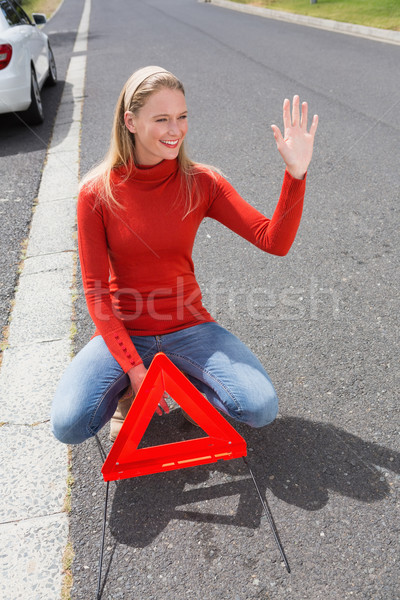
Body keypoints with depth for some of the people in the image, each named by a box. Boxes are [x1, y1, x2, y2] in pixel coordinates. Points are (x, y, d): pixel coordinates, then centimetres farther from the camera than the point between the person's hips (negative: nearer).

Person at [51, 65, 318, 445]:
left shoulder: (200, 183, -7)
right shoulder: (97, 191, -11)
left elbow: (275, 241, -13)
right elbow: (96, 289, -9)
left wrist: (296, 173, -28)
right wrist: (133, 367, -16)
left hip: (188, 328, 1)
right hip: (124, 331, 0)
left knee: (261, 408, -17)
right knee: (68, 424, -22)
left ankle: (183, 376, 11)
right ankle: (126, 386, 12)